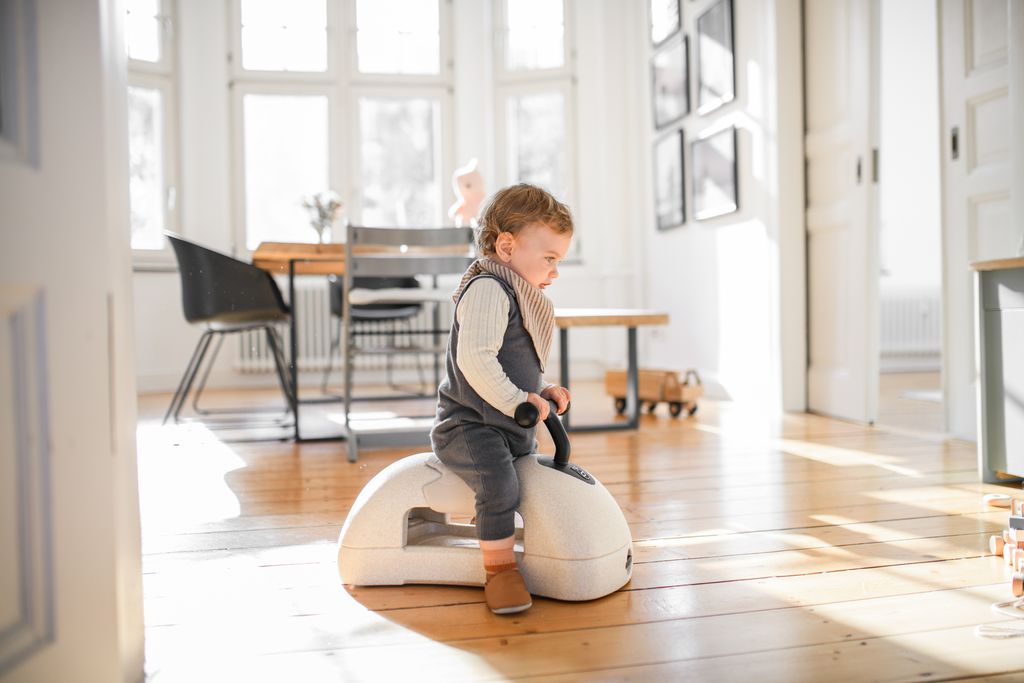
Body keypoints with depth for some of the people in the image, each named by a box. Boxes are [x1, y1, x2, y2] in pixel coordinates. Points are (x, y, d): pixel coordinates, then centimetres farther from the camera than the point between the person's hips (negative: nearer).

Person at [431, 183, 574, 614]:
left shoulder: (520, 299, 19)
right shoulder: (487, 289, -16)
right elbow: (475, 360, -28)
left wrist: (542, 392, 10)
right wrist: (517, 401, -25)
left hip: (511, 428, 10)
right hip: (468, 426, -10)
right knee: (500, 481, -29)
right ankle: (499, 570, -18)